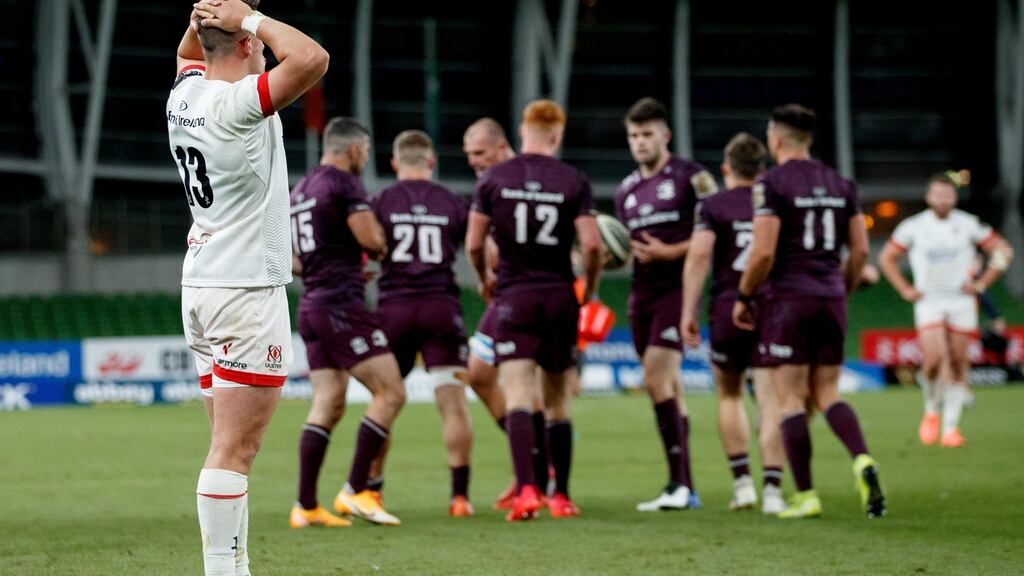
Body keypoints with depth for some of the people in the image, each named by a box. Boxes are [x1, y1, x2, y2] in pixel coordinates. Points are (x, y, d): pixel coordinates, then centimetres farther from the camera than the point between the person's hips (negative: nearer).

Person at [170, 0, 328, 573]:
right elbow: (312, 58, -29)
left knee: (230, 448, 10)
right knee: (233, 452, -10)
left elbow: (188, 54, 33)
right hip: (247, 293, -9)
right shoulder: (236, 104, -16)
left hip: (200, 287, 9)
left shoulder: (185, 96, 9)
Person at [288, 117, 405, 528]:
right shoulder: (344, 183, -9)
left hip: (311, 306, 9)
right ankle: (355, 491, -12)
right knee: (390, 392, -8)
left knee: (327, 406, 7)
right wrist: (381, 247, 7)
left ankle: (305, 506, 2)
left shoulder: (300, 190, 19)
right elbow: (372, 240, -17)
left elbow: (289, 260, 24)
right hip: (342, 305, -9)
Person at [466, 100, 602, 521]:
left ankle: (526, 489, -26)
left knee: (517, 395, -8)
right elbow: (591, 245, -9)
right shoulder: (574, 182, -3)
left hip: (513, 296, -1)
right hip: (559, 296, 1)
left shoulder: (493, 179, -1)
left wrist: (484, 279, 20)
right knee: (558, 398, 13)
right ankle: (561, 495, 17)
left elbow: (473, 244, 0)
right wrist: (590, 290, 9)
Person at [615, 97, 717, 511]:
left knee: (656, 380, -18)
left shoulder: (691, 178, -4)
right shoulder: (626, 190, 17)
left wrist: (668, 252, -16)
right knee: (669, 389, 8)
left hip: (677, 287, -7)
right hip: (642, 293, 7)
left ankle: (679, 483, -16)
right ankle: (685, 490, 10)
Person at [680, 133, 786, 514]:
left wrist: (689, 311, -10)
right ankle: (773, 491, -9)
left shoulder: (712, 206, 1)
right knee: (770, 402, -1)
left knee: (729, 396, 17)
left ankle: (742, 483, 11)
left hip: (728, 309, -1)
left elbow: (698, 255, -12)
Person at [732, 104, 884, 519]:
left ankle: (805, 496, -3)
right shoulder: (840, 184, 10)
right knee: (826, 393, 13)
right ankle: (862, 460, -13)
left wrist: (744, 297, -1)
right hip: (831, 299, 5)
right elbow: (860, 251, 10)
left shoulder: (771, 184, -8)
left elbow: (763, 253, -14)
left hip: (789, 299, -5)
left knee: (790, 399, 0)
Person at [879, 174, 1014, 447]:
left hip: (961, 302, 1)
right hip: (928, 302, -1)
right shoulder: (914, 227, 1)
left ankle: (951, 427, 7)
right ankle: (931, 411, 7)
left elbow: (1002, 251, 8)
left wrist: (981, 284, 0)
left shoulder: (968, 225, 0)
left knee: (958, 364, 0)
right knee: (934, 359, -18)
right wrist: (905, 289, 3)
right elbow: (887, 258, 13)